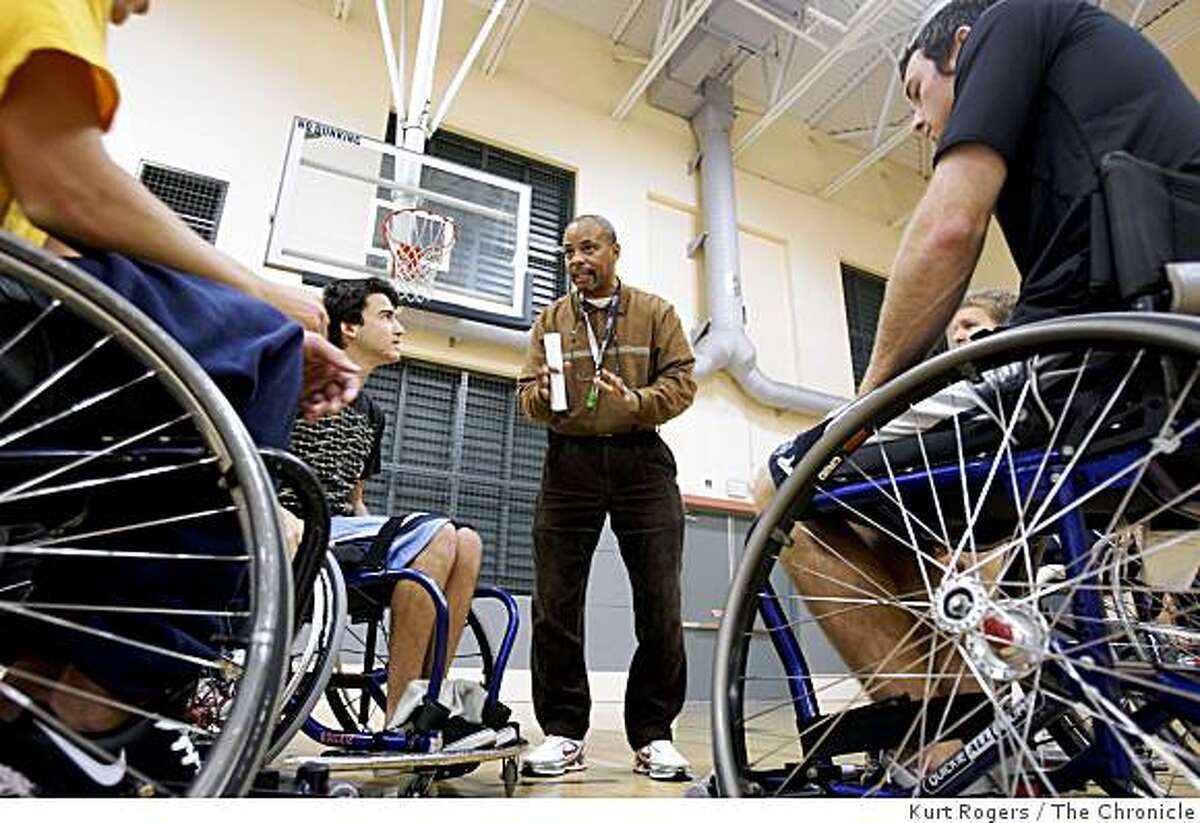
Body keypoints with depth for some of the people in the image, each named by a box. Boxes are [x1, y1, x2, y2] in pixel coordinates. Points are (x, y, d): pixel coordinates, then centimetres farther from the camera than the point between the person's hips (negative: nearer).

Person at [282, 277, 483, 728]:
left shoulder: (370, 414, 23)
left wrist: (382, 539, 9)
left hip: (345, 528, 8)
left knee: (467, 542, -12)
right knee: (435, 533, -27)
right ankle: (399, 718, -22)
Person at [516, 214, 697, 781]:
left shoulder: (655, 312, 12)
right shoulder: (551, 320, 16)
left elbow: (682, 380, 1)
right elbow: (526, 393, 9)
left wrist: (639, 402, -18)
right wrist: (544, 395, -14)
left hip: (642, 462, -1)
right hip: (569, 463, 2)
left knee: (659, 603, -1)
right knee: (556, 602, -1)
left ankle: (653, 734, 13)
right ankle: (563, 733, 12)